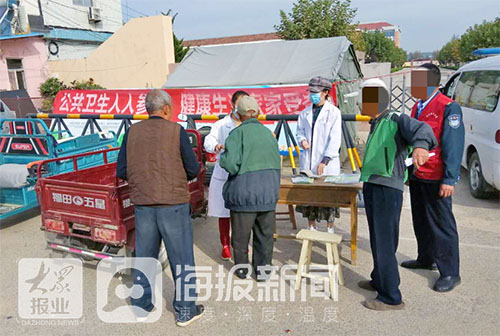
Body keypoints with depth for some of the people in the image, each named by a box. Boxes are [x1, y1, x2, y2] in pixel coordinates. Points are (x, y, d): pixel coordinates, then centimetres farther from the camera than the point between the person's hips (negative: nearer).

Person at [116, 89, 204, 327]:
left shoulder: (132, 132, 3)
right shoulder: (176, 131, -7)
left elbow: (121, 172, 4)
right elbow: (193, 170, -4)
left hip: (143, 204, 4)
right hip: (174, 203, -4)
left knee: (144, 256, 17)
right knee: (181, 258, 8)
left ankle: (141, 306, 29)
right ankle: (185, 310, 17)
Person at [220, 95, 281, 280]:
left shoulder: (237, 133, -10)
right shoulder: (268, 133, 7)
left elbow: (231, 164, -20)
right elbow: (277, 164, 9)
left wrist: (222, 157, 0)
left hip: (244, 191, -4)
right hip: (269, 191, 4)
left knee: (241, 234, 13)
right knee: (264, 234, 13)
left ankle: (242, 268, 26)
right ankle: (262, 269, 20)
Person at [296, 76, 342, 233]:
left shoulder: (334, 112, -2)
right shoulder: (305, 113, 11)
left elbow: (335, 139, -9)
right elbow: (299, 131, 21)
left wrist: (325, 161, -17)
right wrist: (302, 140, -4)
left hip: (327, 164, -4)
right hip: (308, 162, 4)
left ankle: (330, 230, 15)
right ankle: (311, 228, 22)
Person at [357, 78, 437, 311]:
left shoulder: (396, 120, -10)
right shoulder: (375, 125, 18)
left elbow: (421, 129, -28)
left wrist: (421, 145, -50)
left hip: (387, 189, -9)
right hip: (371, 187, 9)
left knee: (385, 243, -4)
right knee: (376, 240, 19)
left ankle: (391, 297, 6)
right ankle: (378, 281, 36)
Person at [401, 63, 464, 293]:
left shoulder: (448, 108, -13)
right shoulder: (417, 107, 13)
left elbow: (453, 146, -16)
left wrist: (449, 180, -18)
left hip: (435, 179, -8)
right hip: (417, 177, 8)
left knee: (441, 225, 0)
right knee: (421, 222, 19)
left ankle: (450, 273, 13)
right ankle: (426, 259, 36)